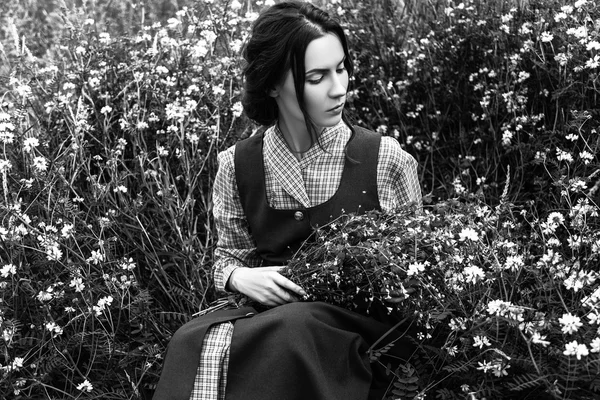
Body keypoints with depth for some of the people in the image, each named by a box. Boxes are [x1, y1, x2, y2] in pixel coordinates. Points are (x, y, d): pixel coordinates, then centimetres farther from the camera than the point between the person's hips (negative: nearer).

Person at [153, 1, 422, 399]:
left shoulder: (386, 160, -3)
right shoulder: (238, 165, 3)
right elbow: (227, 257, 15)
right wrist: (241, 277, -8)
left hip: (360, 322, -2)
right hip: (269, 307, 2)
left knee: (286, 337, -35)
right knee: (196, 341, -30)